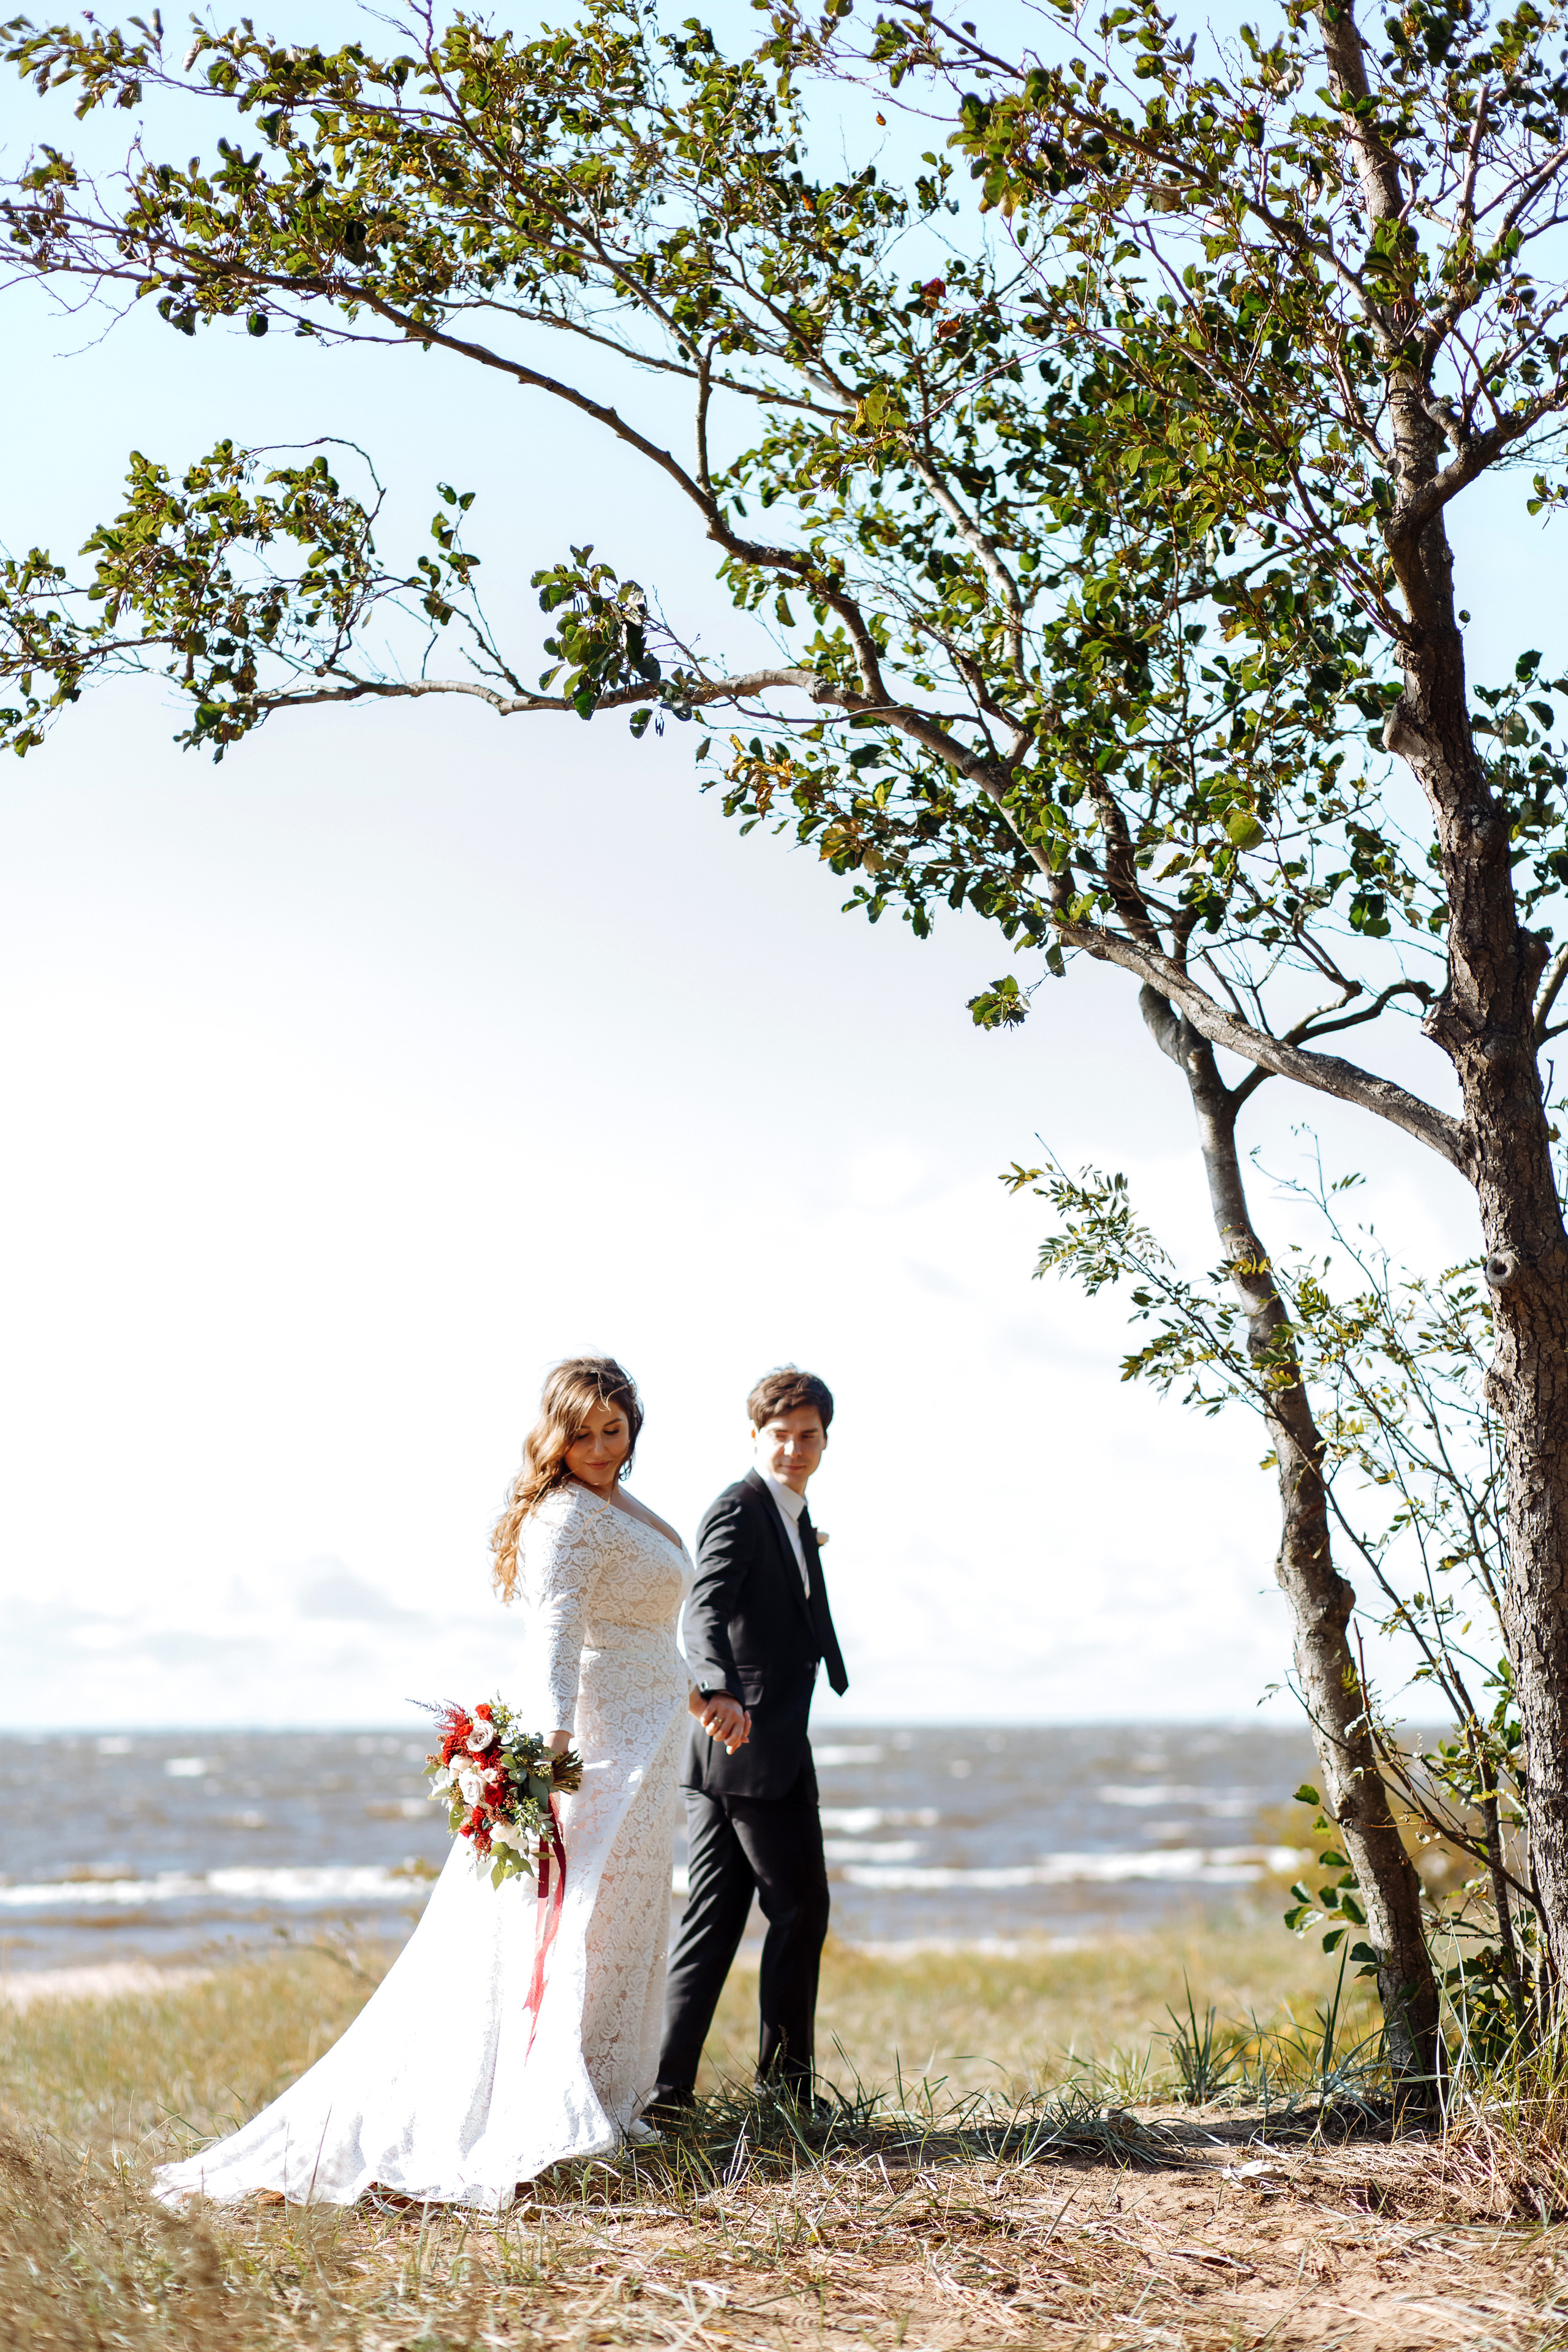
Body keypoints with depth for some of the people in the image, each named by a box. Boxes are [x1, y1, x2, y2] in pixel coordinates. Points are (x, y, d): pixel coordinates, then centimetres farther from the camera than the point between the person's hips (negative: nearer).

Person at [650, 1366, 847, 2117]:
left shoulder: (794, 1518, 18)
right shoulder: (739, 1509, -12)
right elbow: (704, 1612, -28)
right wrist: (720, 1689, -45)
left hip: (737, 1745, 9)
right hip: (755, 1745, -9)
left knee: (714, 1915, 6)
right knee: (799, 1907, -2)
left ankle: (668, 2089, 6)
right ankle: (785, 2089, 6)